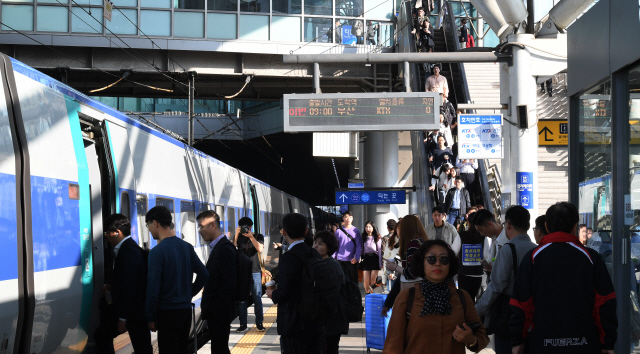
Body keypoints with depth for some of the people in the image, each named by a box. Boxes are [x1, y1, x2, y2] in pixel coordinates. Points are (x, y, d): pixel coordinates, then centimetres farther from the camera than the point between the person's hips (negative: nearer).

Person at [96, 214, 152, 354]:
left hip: (135, 312, -10)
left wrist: (123, 318, -21)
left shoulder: (129, 251, -19)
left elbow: (128, 286, -23)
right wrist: (112, 286, 10)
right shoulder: (128, 248, 12)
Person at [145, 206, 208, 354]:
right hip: (186, 309, 7)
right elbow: (204, 274, 11)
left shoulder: (157, 252, -15)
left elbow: (153, 288, -16)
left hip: (167, 312, -7)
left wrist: (150, 317, -9)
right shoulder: (187, 247, 6)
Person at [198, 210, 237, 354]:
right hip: (214, 311, 10)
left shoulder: (225, 248, -17)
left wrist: (216, 308, -19)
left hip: (220, 313, -10)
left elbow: (230, 283, -22)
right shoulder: (217, 247, 14)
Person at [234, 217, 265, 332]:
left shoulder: (258, 236, 5)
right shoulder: (239, 237, 8)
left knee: (257, 299, 0)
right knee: (241, 299, 1)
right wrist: (236, 235, -16)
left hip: (255, 272, -1)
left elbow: (260, 249, -12)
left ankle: (259, 323, 8)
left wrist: (251, 236, -19)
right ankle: (243, 324, 8)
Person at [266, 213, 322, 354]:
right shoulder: (315, 254, 5)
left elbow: (283, 293, -21)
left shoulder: (288, 258, -18)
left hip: (294, 324, -7)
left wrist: (272, 295, 2)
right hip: (314, 324, 7)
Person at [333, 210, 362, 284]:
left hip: (352, 260, 0)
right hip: (341, 259, 1)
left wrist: (356, 257, -13)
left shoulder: (356, 230, 2)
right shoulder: (339, 231, 3)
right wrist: (333, 257, -1)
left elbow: (359, 245, -2)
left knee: (353, 279, 5)